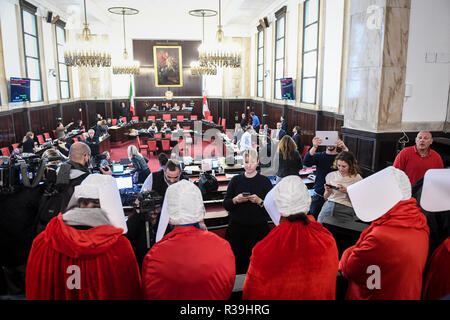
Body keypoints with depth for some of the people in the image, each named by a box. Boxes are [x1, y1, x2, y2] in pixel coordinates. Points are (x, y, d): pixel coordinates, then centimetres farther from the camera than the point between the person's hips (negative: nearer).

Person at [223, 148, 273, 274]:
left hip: (258, 229, -1)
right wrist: (236, 200, -13)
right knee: (236, 261, 0)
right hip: (236, 227, 1)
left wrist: (259, 201, -17)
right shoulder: (236, 180, 6)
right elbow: (226, 205, 6)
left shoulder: (265, 181, 2)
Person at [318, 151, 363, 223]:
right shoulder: (331, 175, 9)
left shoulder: (357, 178, 2)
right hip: (328, 206, 2)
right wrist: (328, 191, -7)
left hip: (345, 209, -2)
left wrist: (346, 191, -14)